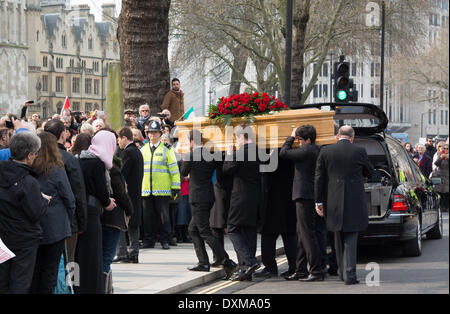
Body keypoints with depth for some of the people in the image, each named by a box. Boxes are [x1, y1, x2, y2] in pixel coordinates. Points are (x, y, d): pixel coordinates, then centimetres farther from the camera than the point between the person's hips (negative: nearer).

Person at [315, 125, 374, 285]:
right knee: (351, 238, 1)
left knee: (339, 238, 17)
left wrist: (319, 201, 6)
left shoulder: (325, 151, 0)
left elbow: (319, 178, 1)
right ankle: (349, 274, -7)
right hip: (354, 202, -2)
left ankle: (343, 272, 26)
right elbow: (369, 172, 11)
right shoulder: (359, 152, -5)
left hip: (334, 202, 2)